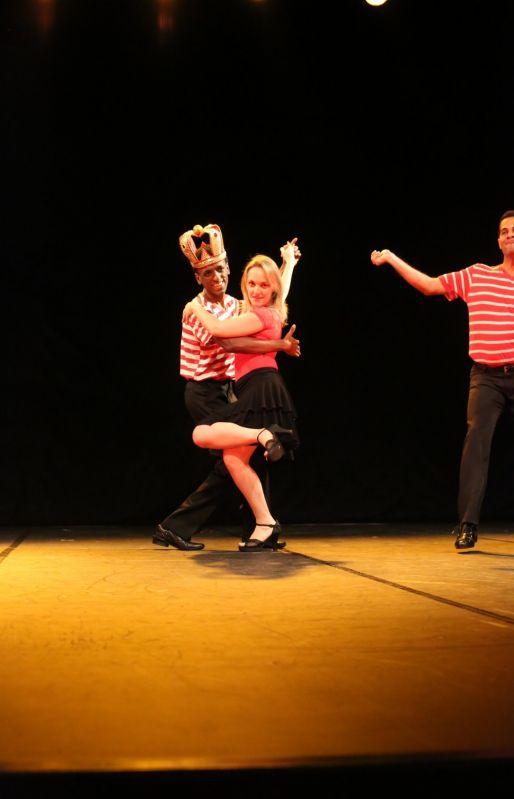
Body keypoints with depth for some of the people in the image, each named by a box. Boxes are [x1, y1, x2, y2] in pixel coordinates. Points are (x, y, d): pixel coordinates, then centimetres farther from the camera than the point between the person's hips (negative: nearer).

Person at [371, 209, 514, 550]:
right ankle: (468, 525, -4)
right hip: (486, 376, 0)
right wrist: (391, 258, 7)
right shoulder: (476, 275, 8)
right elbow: (429, 284, 11)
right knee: (476, 442, -7)